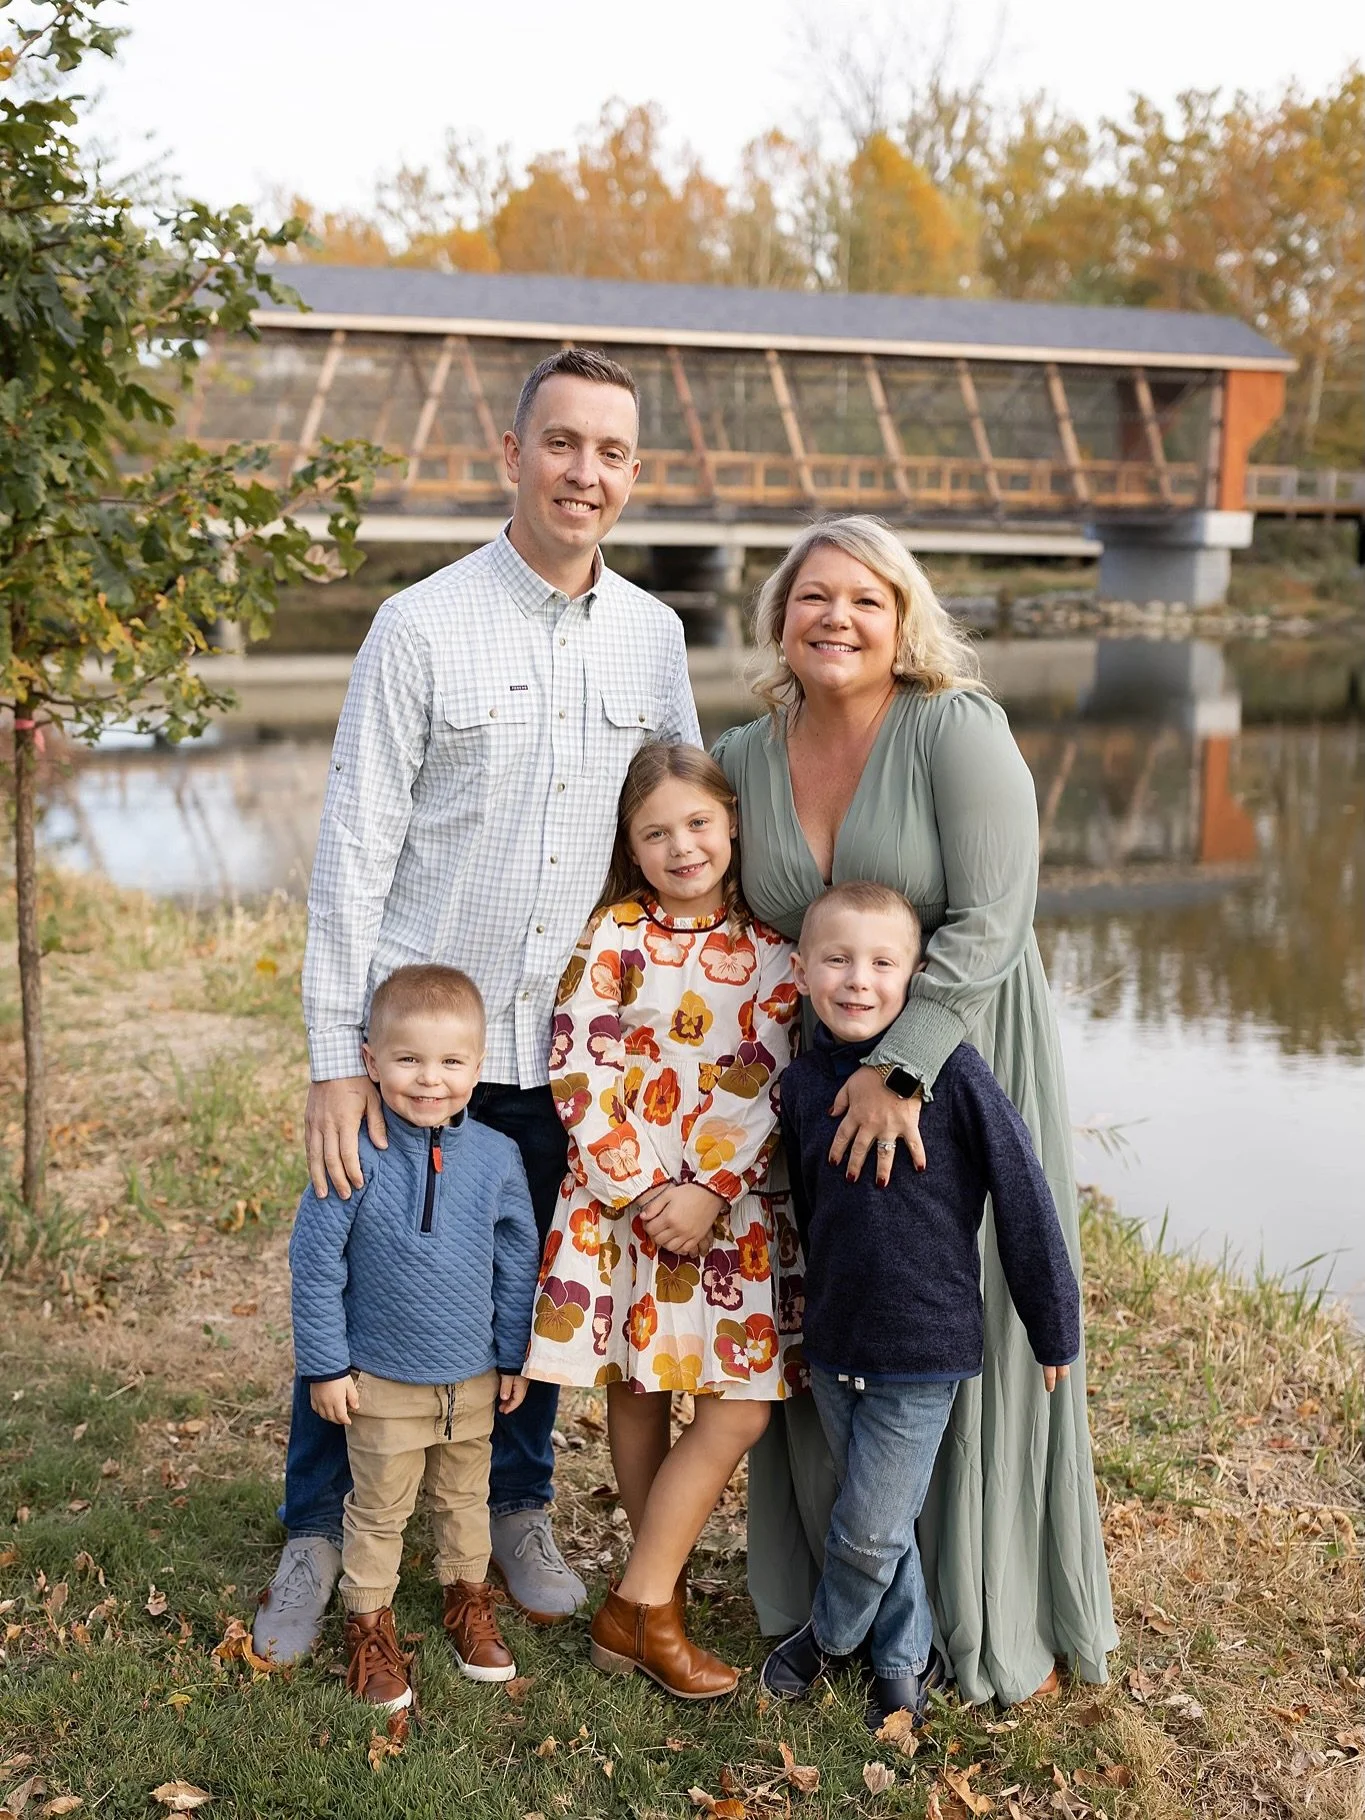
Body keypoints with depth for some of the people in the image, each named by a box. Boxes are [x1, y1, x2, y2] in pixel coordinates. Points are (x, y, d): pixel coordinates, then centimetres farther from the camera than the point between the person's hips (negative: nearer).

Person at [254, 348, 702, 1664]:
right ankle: (316, 1534, 28)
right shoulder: (423, 627, -9)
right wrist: (335, 1058, -13)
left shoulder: (652, 637, 4)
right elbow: (354, 848, -9)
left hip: (568, 1046, 3)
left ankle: (518, 1512, 36)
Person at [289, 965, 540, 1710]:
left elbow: (519, 1260, 2)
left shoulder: (496, 1157, -9)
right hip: (382, 1382, -3)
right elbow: (316, 1263, -11)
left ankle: (469, 1601, 44)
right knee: (378, 1511, 13)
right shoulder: (357, 1158, -19)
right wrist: (325, 1365, -9)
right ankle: (369, 1626, 31)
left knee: (465, 1498, 23)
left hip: (474, 1379, 3)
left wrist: (514, 1356, 6)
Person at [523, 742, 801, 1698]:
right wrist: (640, 1194, -13)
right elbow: (578, 1072, -7)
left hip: (729, 1206, 2)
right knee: (634, 1396, 8)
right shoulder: (614, 937, -2)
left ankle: (641, 1602, 11)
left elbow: (771, 1089, -1)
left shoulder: (770, 952, 3)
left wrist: (710, 1193, -13)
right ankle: (652, 1604, 21)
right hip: (621, 1199, -2)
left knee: (741, 1407, -3)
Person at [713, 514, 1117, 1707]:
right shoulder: (746, 757, 1)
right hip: (823, 1075, 5)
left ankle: (1000, 1613, 24)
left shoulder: (959, 730, -15)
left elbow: (989, 924, -21)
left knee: (970, 1330, 4)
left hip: (965, 1064, -4)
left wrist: (902, 1069, -26)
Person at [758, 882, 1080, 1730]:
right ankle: (906, 1659, 39)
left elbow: (1022, 1194, -11)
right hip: (834, 1343, 4)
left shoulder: (952, 1070, -17)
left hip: (924, 1349, -4)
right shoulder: (803, 1083, -2)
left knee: (870, 1530, 4)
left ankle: (830, 1636, 33)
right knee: (879, 1520, 18)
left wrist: (1054, 1327, -5)